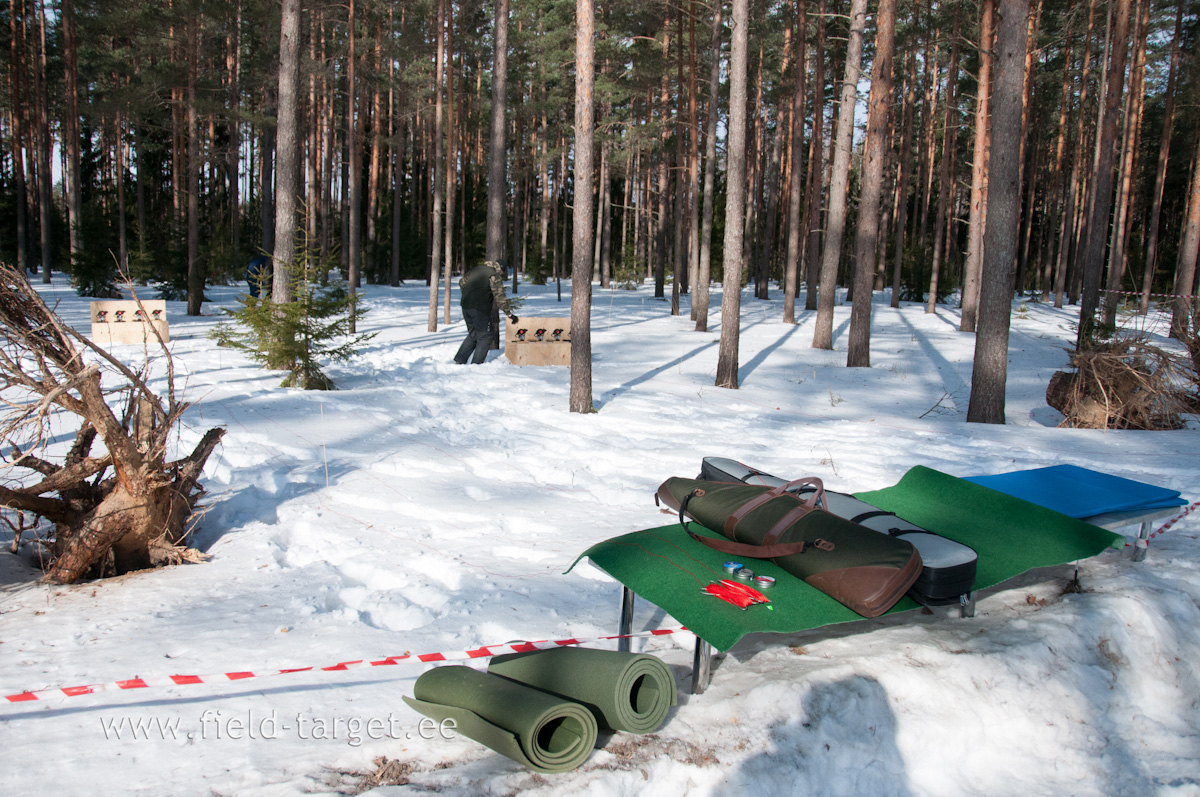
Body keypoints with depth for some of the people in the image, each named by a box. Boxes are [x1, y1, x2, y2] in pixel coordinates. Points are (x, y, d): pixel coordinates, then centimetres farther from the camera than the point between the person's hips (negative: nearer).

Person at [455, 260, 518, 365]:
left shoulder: (476, 269, 19)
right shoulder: (494, 275, -4)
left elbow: (462, 282, 28)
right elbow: (499, 297, -10)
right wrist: (509, 314, -8)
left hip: (466, 306, 7)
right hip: (480, 309, -7)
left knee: (473, 335, 19)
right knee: (485, 337, 2)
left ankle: (459, 360, 12)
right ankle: (475, 365, -3)